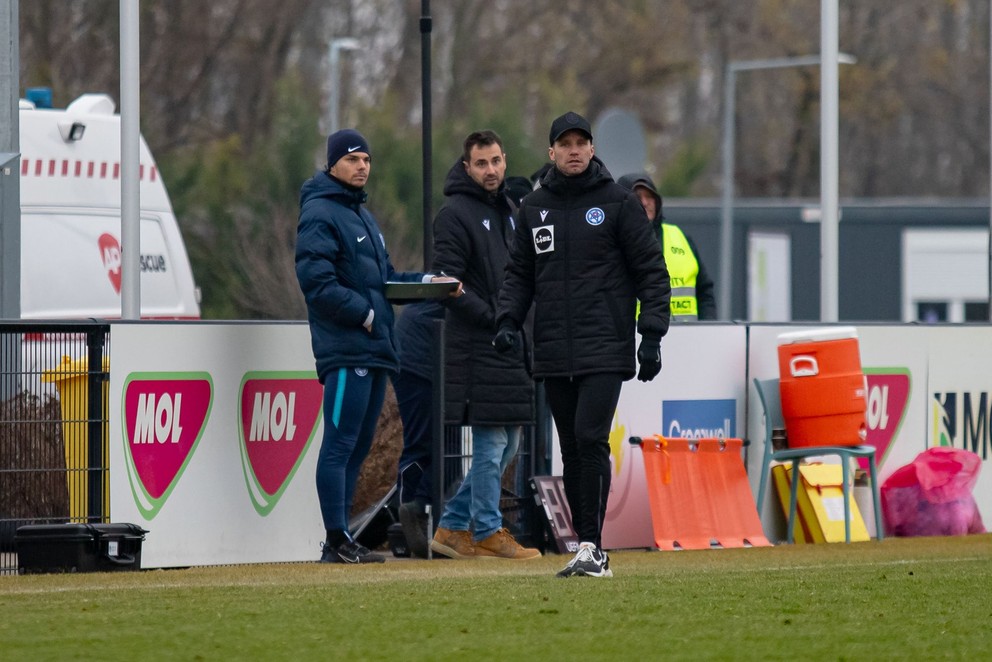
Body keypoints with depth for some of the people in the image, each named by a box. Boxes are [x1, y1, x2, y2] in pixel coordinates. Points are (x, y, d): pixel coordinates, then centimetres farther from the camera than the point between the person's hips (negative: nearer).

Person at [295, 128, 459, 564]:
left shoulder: (362, 216, 23)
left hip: (374, 349, 10)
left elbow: (383, 278, 27)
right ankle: (337, 541, -10)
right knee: (340, 444, -10)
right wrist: (365, 314, -16)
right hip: (346, 351, -10)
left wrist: (426, 281, 10)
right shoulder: (320, 214, -7)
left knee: (357, 446, 10)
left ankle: (341, 542, 14)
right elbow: (317, 282, -17)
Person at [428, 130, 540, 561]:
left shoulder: (510, 211, 18)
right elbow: (448, 282, -13)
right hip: (478, 346, -8)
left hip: (513, 344, 8)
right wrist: (493, 317, -18)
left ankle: (453, 526, 16)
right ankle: (488, 531, 2)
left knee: (507, 444, 10)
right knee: (490, 443, -6)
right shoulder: (455, 214, -8)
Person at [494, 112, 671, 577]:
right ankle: (589, 552, 11)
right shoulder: (533, 208, 12)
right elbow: (520, 273, 19)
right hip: (554, 353, 5)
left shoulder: (618, 203, 0)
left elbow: (652, 272, 0)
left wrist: (652, 334, -8)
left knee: (591, 439, -17)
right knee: (572, 451, 6)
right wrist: (508, 319, 1)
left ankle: (592, 547, -17)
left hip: (606, 349, -5)